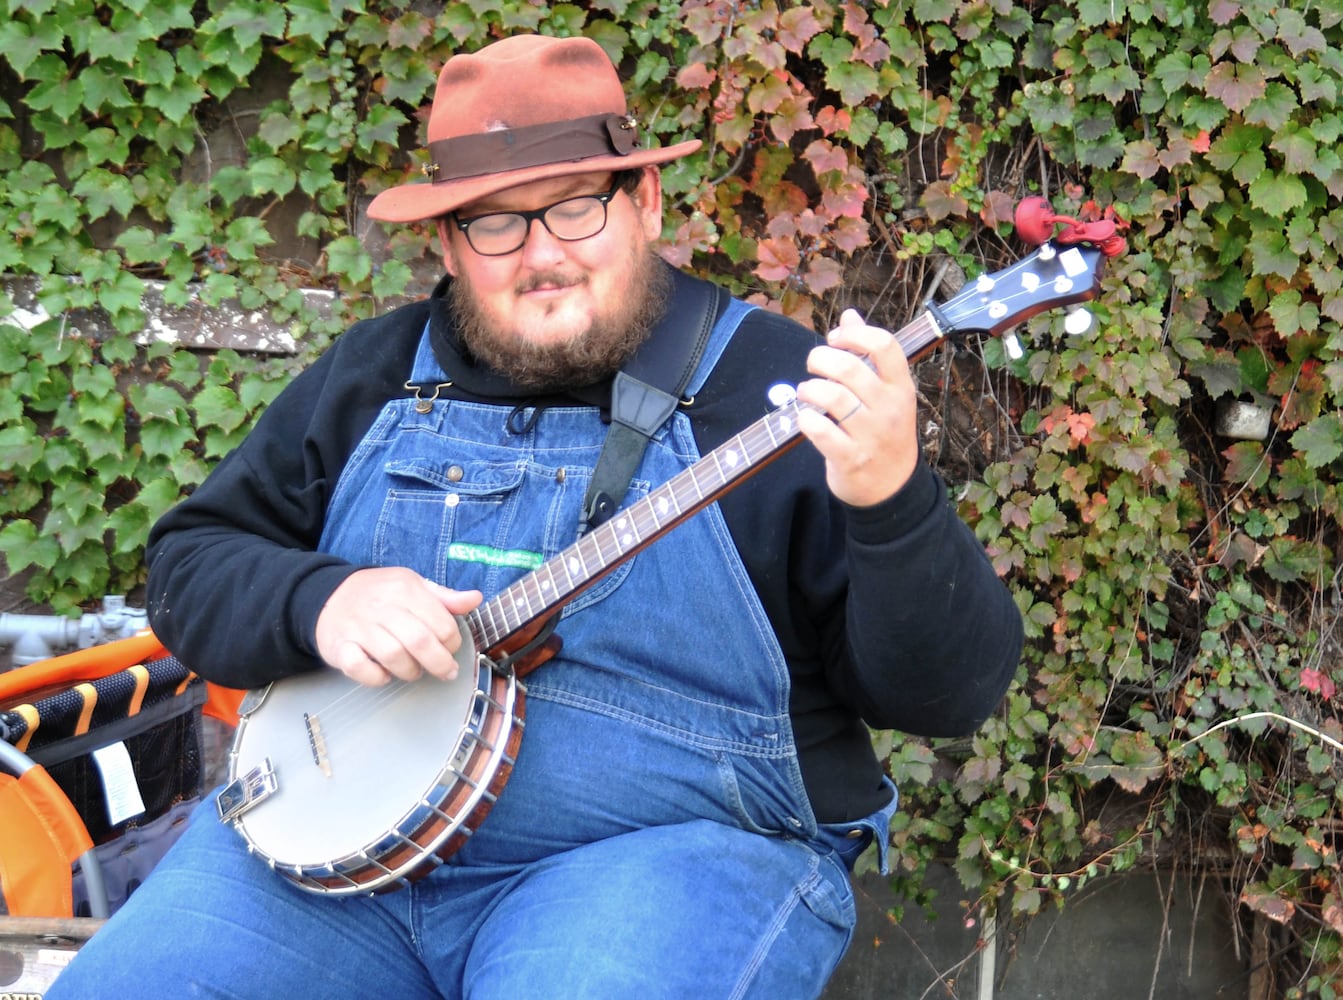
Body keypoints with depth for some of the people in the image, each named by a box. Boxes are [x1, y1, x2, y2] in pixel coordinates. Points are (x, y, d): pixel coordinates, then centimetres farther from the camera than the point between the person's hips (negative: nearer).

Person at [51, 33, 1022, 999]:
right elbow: (189, 561, 13)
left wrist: (891, 501, -29)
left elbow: (951, 691, -9)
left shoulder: (778, 385, -4)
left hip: (671, 850, -4)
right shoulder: (374, 374, 11)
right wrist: (319, 602, -10)